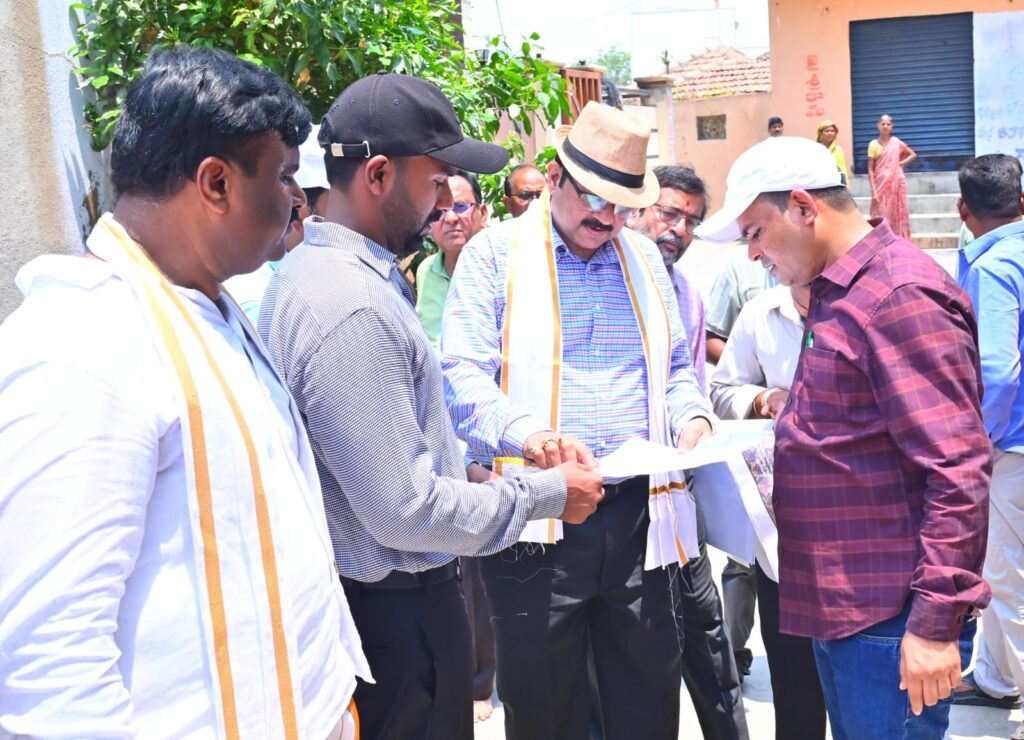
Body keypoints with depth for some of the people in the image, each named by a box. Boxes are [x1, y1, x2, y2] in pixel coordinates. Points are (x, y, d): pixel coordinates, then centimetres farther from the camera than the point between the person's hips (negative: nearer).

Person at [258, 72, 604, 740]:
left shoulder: (310, 266, 5)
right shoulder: (355, 309, -27)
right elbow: (407, 511, -26)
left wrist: (462, 465, 10)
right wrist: (549, 494, -15)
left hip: (354, 586, 10)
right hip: (398, 605, -10)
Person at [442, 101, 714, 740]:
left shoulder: (644, 256, 14)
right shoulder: (496, 253, 0)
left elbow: (677, 366, 22)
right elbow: (463, 376, -9)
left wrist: (691, 414, -1)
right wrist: (525, 433, -27)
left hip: (641, 513, 4)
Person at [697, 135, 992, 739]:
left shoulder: (899, 293, -17)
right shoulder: (837, 292, 14)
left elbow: (958, 468, -21)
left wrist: (935, 622, -21)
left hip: (891, 619, -9)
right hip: (837, 603, 9)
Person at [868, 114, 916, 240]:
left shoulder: (896, 142, 5)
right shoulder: (874, 144, -1)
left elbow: (913, 154, 20)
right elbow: (870, 169, -3)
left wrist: (901, 163, 1)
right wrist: (873, 191, -10)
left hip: (897, 183, 2)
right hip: (882, 185, -2)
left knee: (899, 216, 4)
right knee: (882, 218, -5)